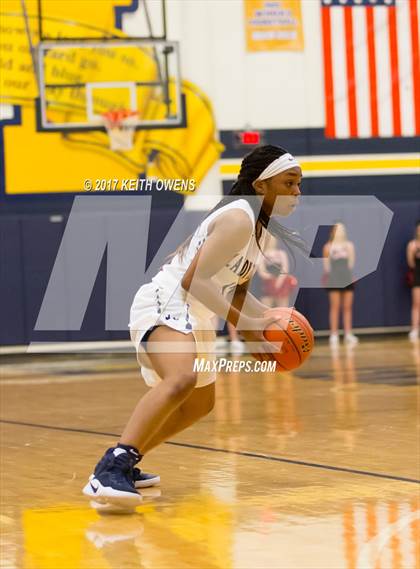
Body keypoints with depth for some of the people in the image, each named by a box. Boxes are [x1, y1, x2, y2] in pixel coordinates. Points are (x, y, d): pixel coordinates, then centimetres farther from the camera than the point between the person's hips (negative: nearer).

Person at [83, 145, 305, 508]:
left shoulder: (261, 226, 15)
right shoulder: (239, 219, -16)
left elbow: (236, 290, 23)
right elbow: (194, 280, -24)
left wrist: (266, 320, 5)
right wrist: (243, 324, -24)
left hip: (193, 316, 11)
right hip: (166, 304, -11)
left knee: (200, 404, 24)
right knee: (181, 380, -37)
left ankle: (123, 465, 32)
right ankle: (111, 470, -44)